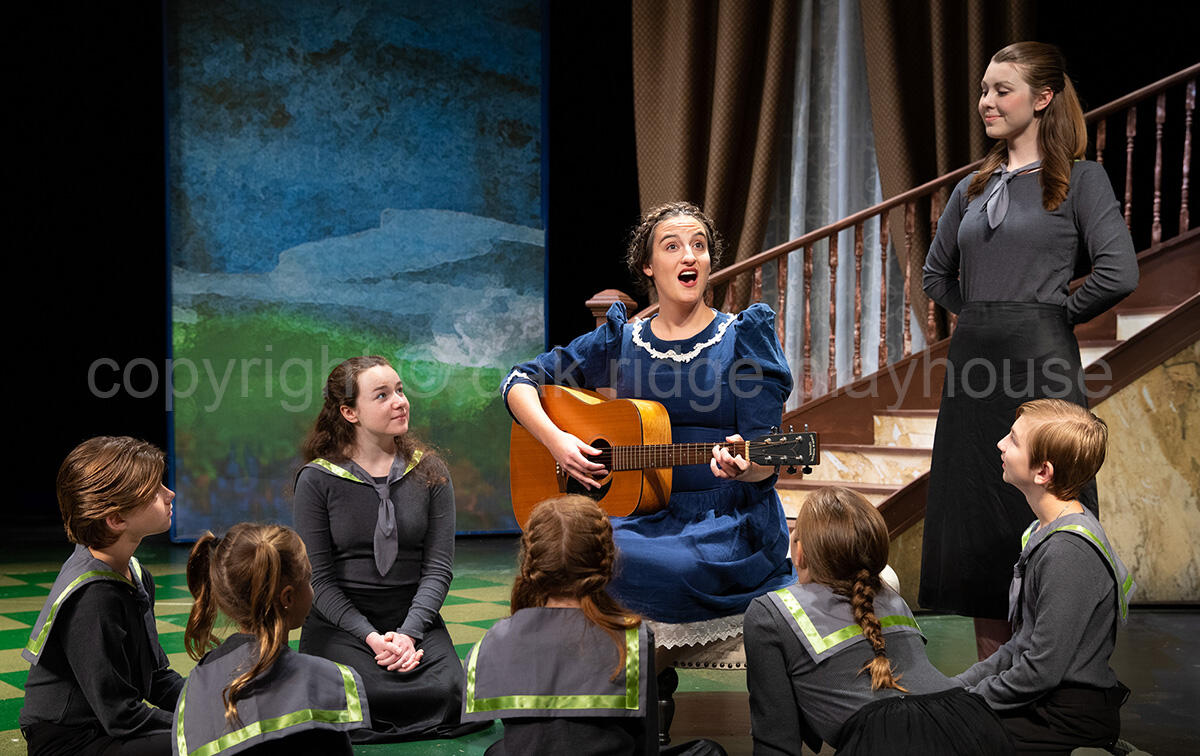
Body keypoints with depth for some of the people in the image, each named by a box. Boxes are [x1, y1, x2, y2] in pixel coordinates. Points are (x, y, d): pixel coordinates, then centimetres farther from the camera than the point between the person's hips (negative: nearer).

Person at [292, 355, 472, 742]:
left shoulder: (430, 473, 4)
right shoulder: (317, 480, -3)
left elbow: (438, 567, 0)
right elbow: (319, 579, -5)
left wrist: (409, 633, -16)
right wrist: (371, 637, -18)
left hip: (414, 617, 3)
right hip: (339, 622, -2)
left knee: (448, 696, -24)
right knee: (369, 697, -30)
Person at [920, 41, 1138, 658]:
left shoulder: (1079, 179, -1)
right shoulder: (973, 187, 16)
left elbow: (1118, 274, -12)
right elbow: (937, 273, 26)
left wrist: (1054, 315, -2)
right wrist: (982, 315, 14)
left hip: (1040, 361, -6)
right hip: (973, 364, 6)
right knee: (972, 521, 8)